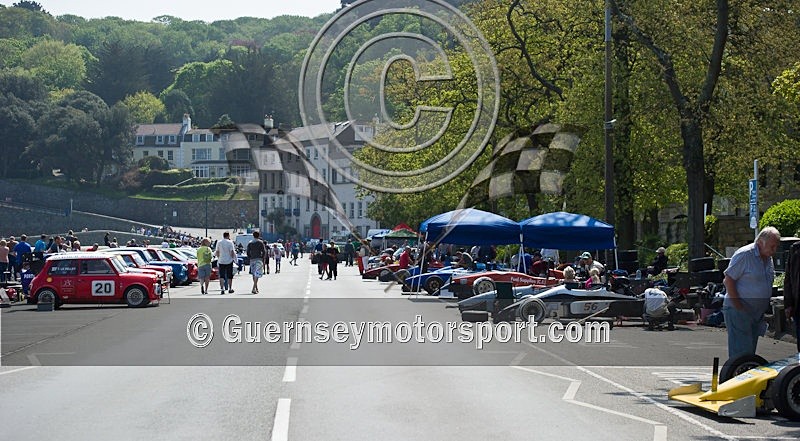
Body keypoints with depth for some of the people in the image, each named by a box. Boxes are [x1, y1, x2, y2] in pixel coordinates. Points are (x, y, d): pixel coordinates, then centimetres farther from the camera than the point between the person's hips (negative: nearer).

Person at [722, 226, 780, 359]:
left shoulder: (768, 258, 13)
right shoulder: (744, 254, -13)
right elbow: (728, 280, -15)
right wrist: (738, 305, -18)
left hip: (757, 312, 8)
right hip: (738, 311, -8)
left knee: (750, 350, 11)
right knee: (741, 350, -12)